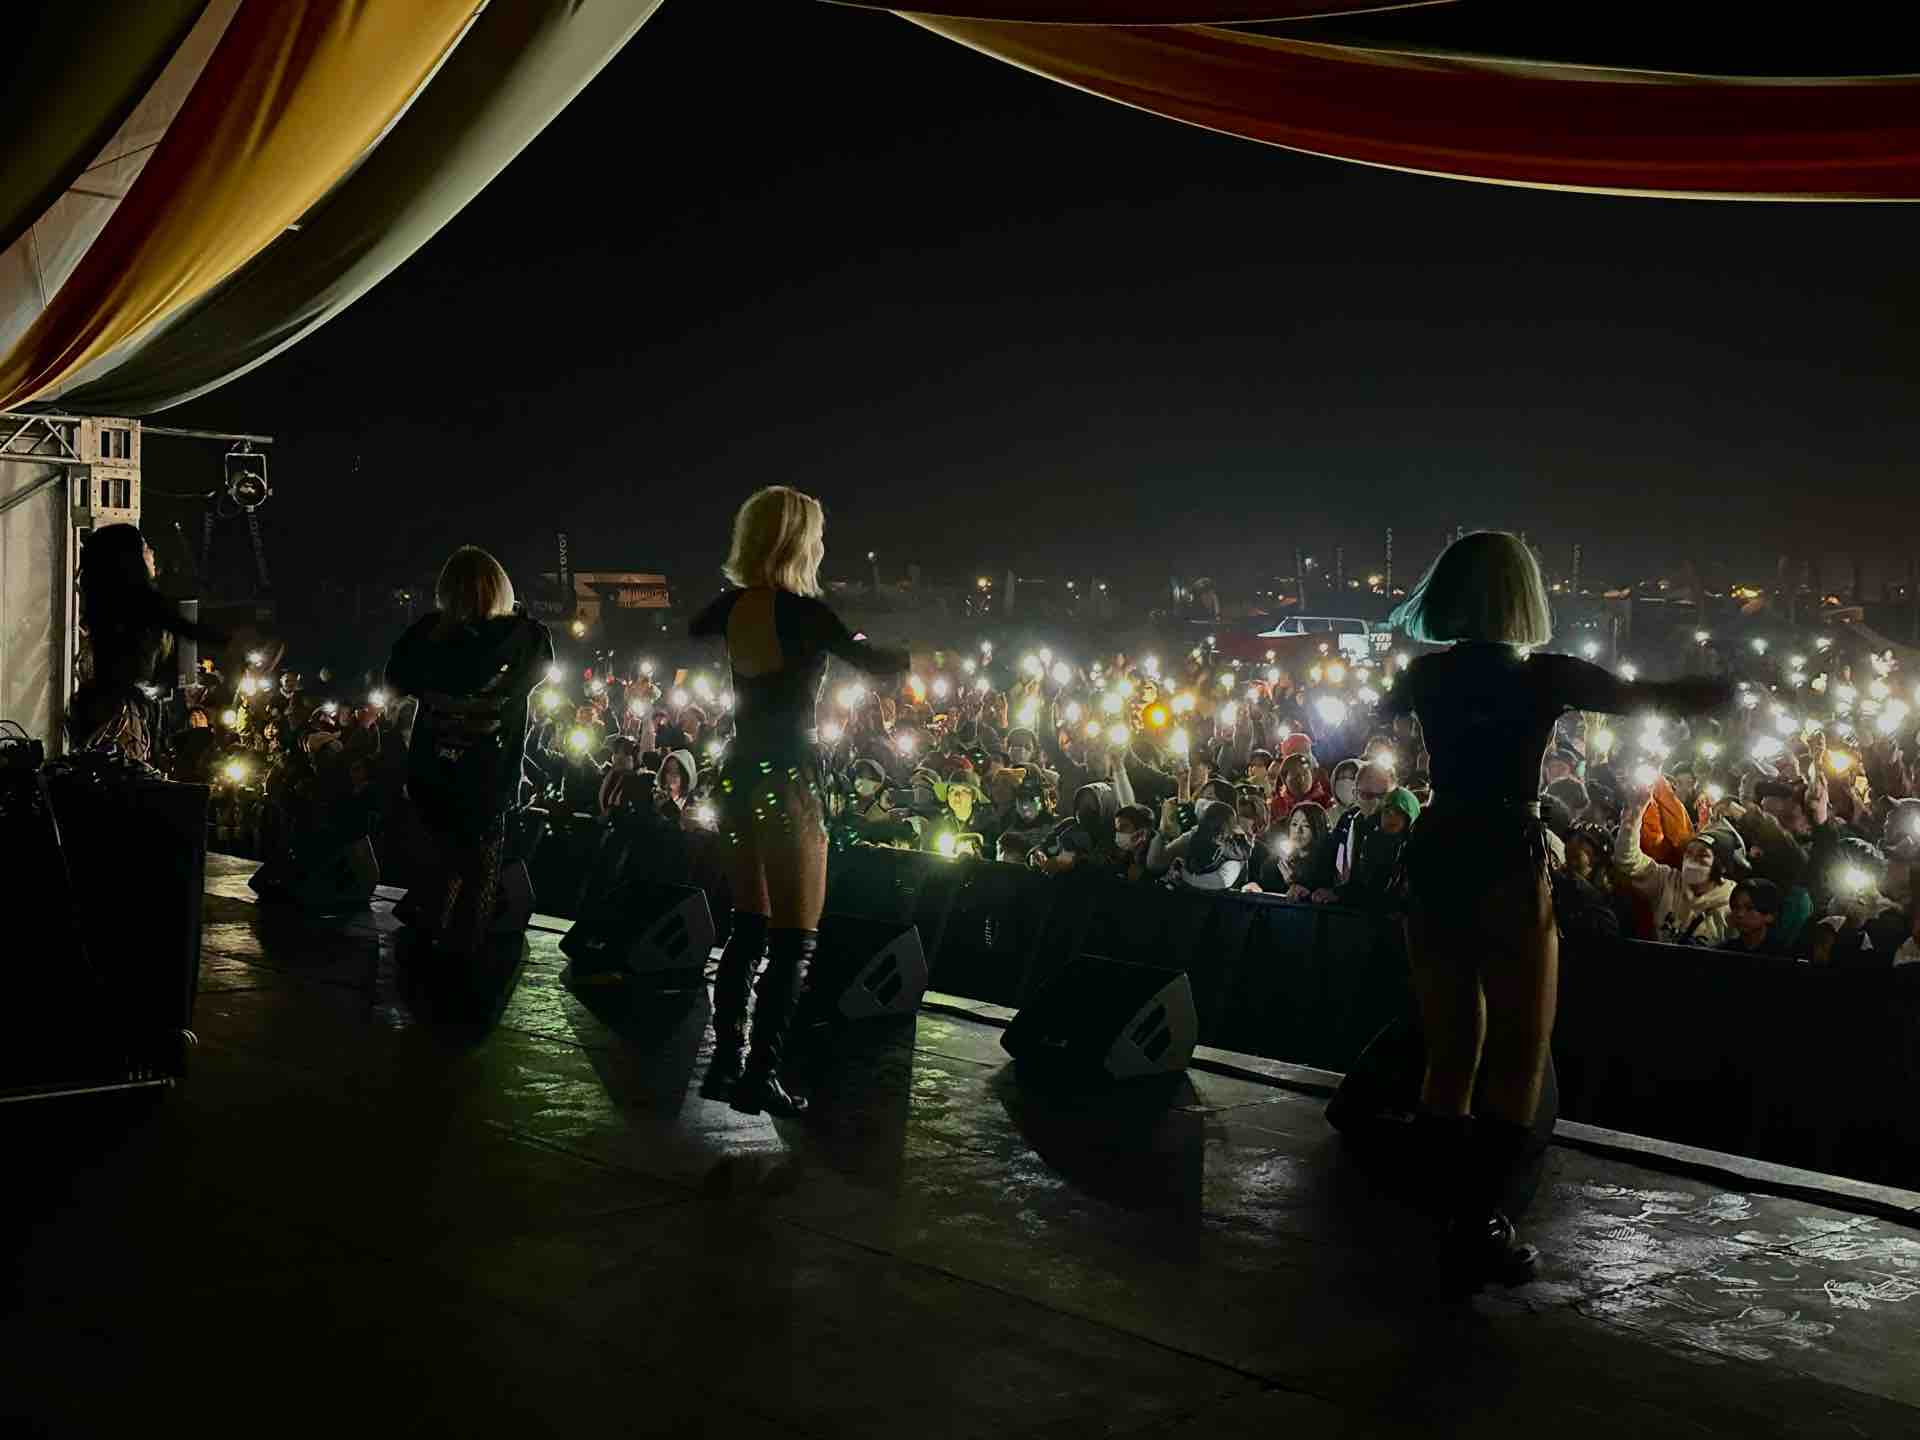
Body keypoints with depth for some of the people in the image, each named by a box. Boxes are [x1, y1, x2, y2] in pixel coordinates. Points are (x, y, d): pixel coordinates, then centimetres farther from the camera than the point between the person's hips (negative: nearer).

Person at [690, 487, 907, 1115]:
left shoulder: (735, 606, 5)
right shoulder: (801, 612, -16)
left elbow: (691, 631, 27)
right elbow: (874, 663, -15)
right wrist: (922, 653, 3)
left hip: (741, 775, 8)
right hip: (789, 780, -7)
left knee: (749, 924, 17)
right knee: (796, 938, 0)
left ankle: (726, 1059, 18)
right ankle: (759, 1076, -2)